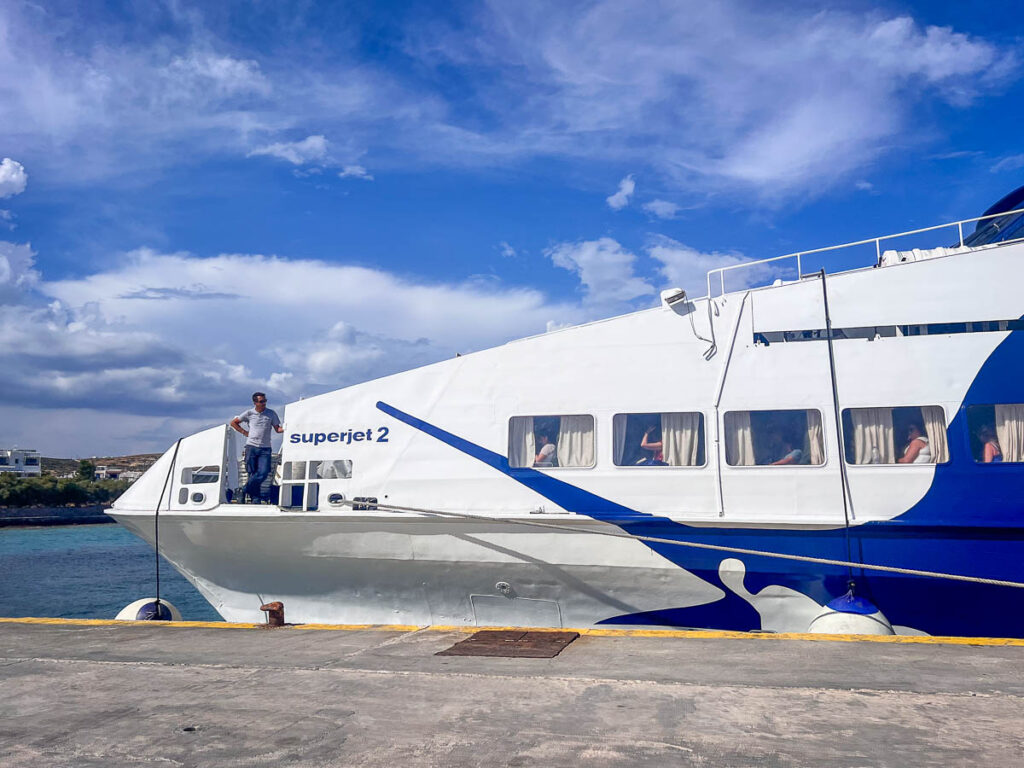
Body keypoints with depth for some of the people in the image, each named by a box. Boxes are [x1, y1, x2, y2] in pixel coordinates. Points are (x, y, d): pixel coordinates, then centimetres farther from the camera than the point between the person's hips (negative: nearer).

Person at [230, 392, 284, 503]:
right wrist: (245, 432, 6)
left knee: (263, 473, -13)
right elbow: (233, 423, 15)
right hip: (251, 447, 0)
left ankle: (246, 491, 3)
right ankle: (256, 498, 7)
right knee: (252, 473, 0)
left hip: (265, 448, 0)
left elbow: (277, 429, 7)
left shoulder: (271, 414, 6)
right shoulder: (249, 413, 5)